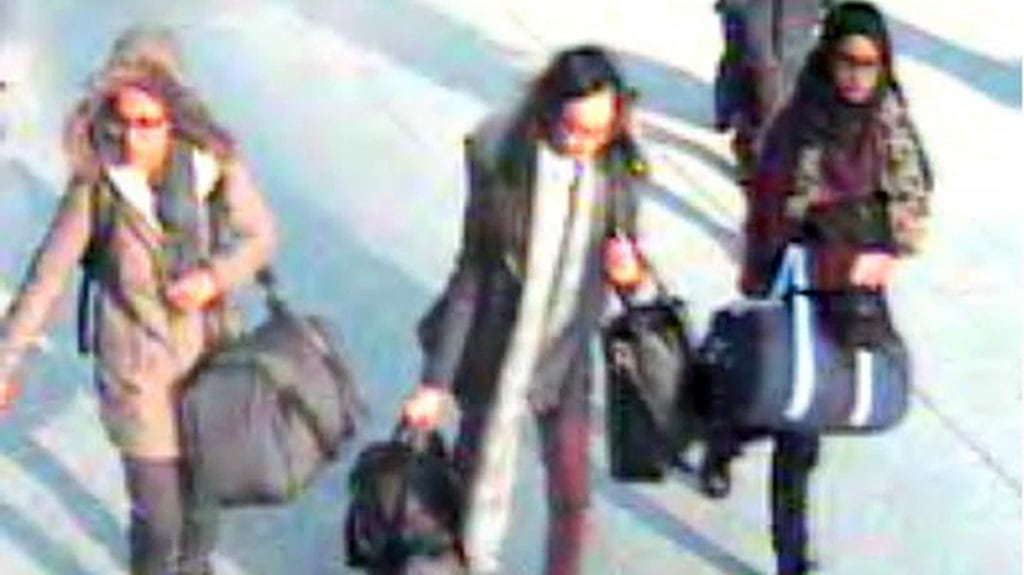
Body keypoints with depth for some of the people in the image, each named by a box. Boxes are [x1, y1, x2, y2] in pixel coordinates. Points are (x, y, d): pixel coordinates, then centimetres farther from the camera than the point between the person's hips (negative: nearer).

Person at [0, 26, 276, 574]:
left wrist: (216, 275, -21)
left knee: (203, 495, 22)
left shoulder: (217, 166, -16)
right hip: (139, 374, -2)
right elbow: (47, 276, -12)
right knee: (157, 515, 3)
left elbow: (260, 235, -1)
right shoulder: (97, 183, -20)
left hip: (210, 359, 2)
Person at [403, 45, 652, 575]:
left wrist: (630, 271, -20)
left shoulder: (617, 172, -10)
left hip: (566, 360, 2)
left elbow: (626, 250, 6)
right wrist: (436, 381, -7)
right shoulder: (501, 167, -17)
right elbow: (470, 277, -10)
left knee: (571, 497, 11)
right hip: (495, 358, -2)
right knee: (483, 489, 11)